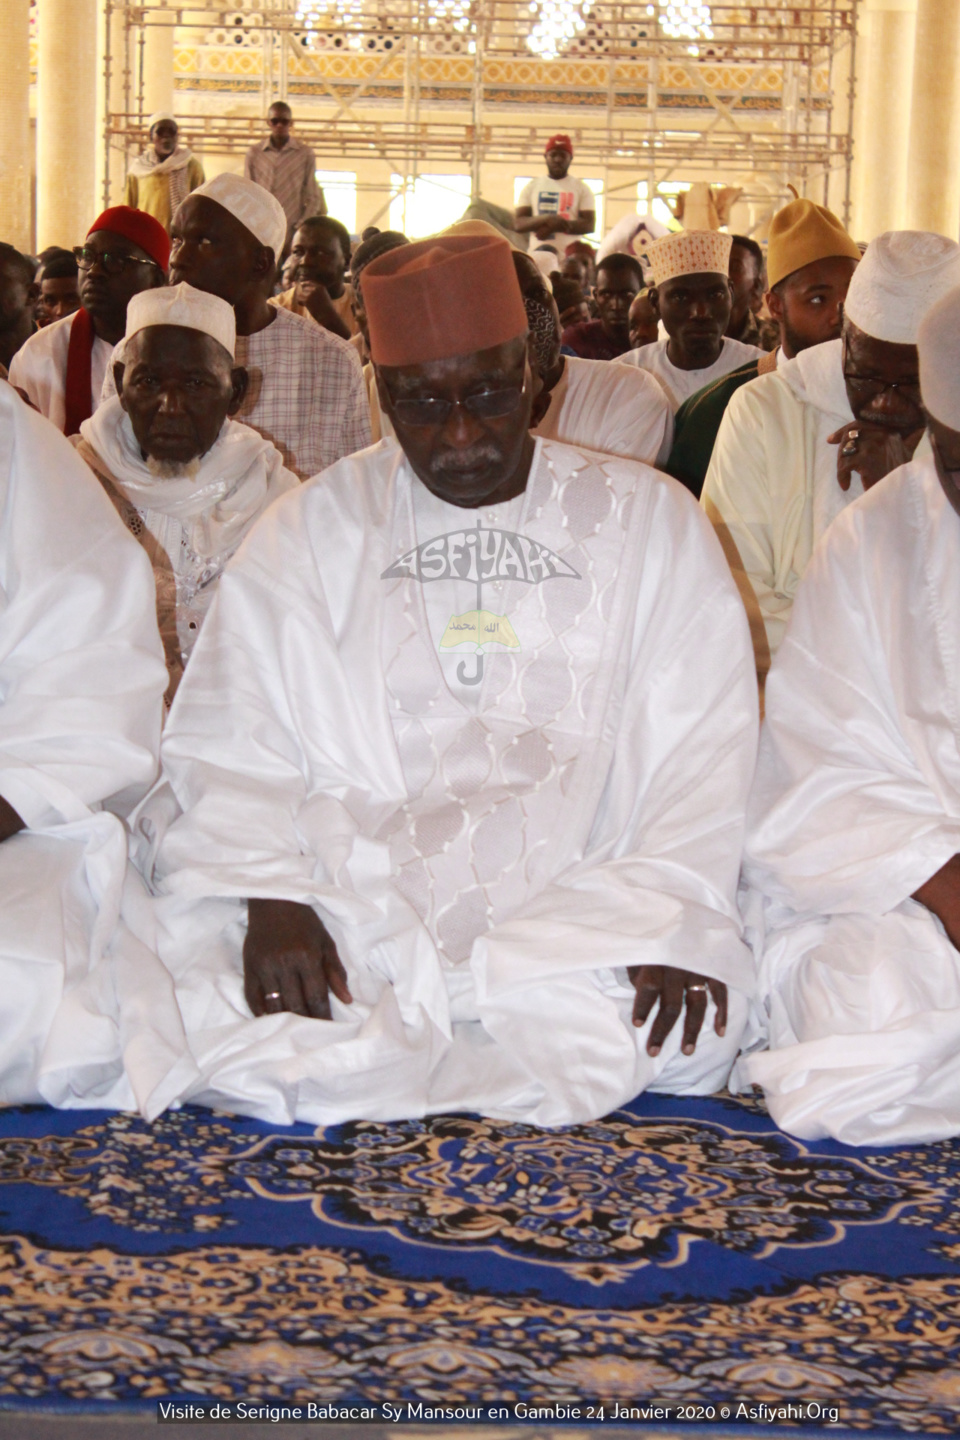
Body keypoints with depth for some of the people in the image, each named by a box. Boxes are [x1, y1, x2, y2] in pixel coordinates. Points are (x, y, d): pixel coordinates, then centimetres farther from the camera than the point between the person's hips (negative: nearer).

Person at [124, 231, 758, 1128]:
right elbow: (229, 742, 3)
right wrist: (272, 895, -15)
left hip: (574, 911, 1)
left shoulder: (648, 521, 10)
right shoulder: (309, 532, 12)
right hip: (349, 907, 0)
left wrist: (672, 913, -14)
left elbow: (704, 747, 3)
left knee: (687, 1024, -29)